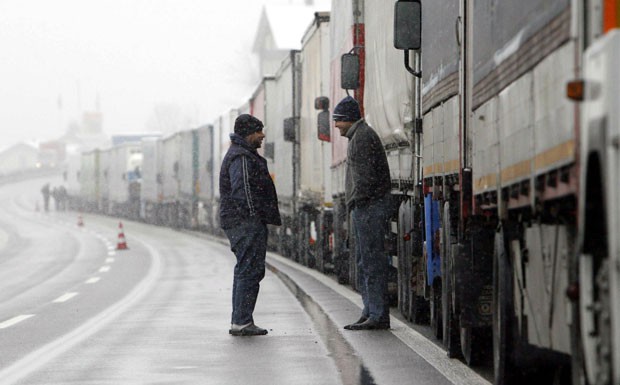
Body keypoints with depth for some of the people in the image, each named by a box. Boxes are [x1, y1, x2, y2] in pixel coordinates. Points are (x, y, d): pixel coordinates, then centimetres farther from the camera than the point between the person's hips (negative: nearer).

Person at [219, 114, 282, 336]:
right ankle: (241, 322, -13)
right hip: (246, 223, -11)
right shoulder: (241, 158, -13)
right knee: (250, 270, -12)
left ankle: (239, 321, 17)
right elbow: (242, 191, -22)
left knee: (245, 270, 14)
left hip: (240, 223, 11)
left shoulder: (243, 155, 22)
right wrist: (255, 216, -20)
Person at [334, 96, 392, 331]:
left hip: (369, 206, -11)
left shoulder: (363, 136, -12)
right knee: (364, 262, 12)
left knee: (372, 261, -11)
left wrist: (355, 201, -14)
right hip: (362, 209, 11)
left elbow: (366, 176, -19)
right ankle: (370, 313, 16)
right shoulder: (357, 136, 22)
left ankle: (378, 316, -11)